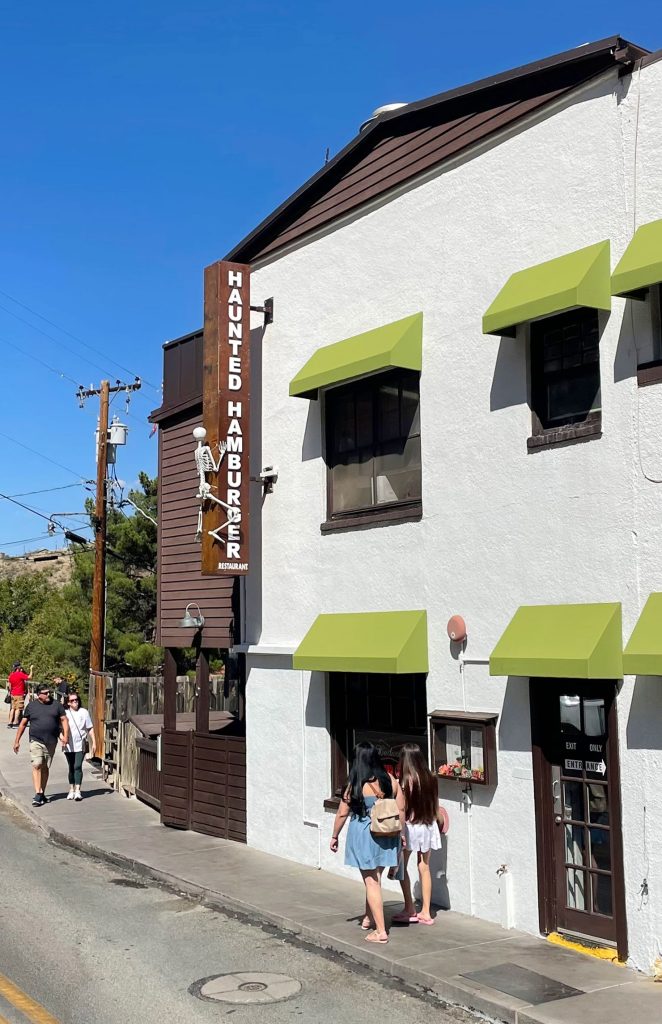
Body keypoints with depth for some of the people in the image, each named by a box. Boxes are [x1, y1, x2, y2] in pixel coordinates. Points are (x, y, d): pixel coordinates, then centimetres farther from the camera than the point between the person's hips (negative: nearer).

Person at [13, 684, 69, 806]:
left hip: (51, 742, 2)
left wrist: (65, 736, -8)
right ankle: (38, 794, -18)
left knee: (45, 768, 9)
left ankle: (42, 794, 18)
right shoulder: (31, 706, 3)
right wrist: (17, 740, 8)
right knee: (37, 765, -15)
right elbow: (23, 724, 9)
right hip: (36, 741, -2)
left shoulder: (56, 704, 6)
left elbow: (64, 720, 5)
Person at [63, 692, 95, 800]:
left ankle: (77, 791, -13)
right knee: (71, 767, 11)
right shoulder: (65, 713, 4)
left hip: (80, 745, -2)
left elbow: (90, 729, 6)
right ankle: (71, 789, 21)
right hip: (69, 745, 2)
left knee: (77, 766, -11)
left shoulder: (84, 712, 3)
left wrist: (93, 742, 4)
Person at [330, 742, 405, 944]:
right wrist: (402, 833, 16)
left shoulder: (356, 785, -14)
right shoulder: (391, 780, -3)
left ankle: (381, 931, 3)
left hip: (363, 836, -4)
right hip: (387, 837, 5)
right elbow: (401, 809, 3)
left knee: (371, 882, 3)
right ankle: (369, 919, 37)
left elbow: (342, 813, -7)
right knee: (375, 879, 22)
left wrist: (334, 836, 6)